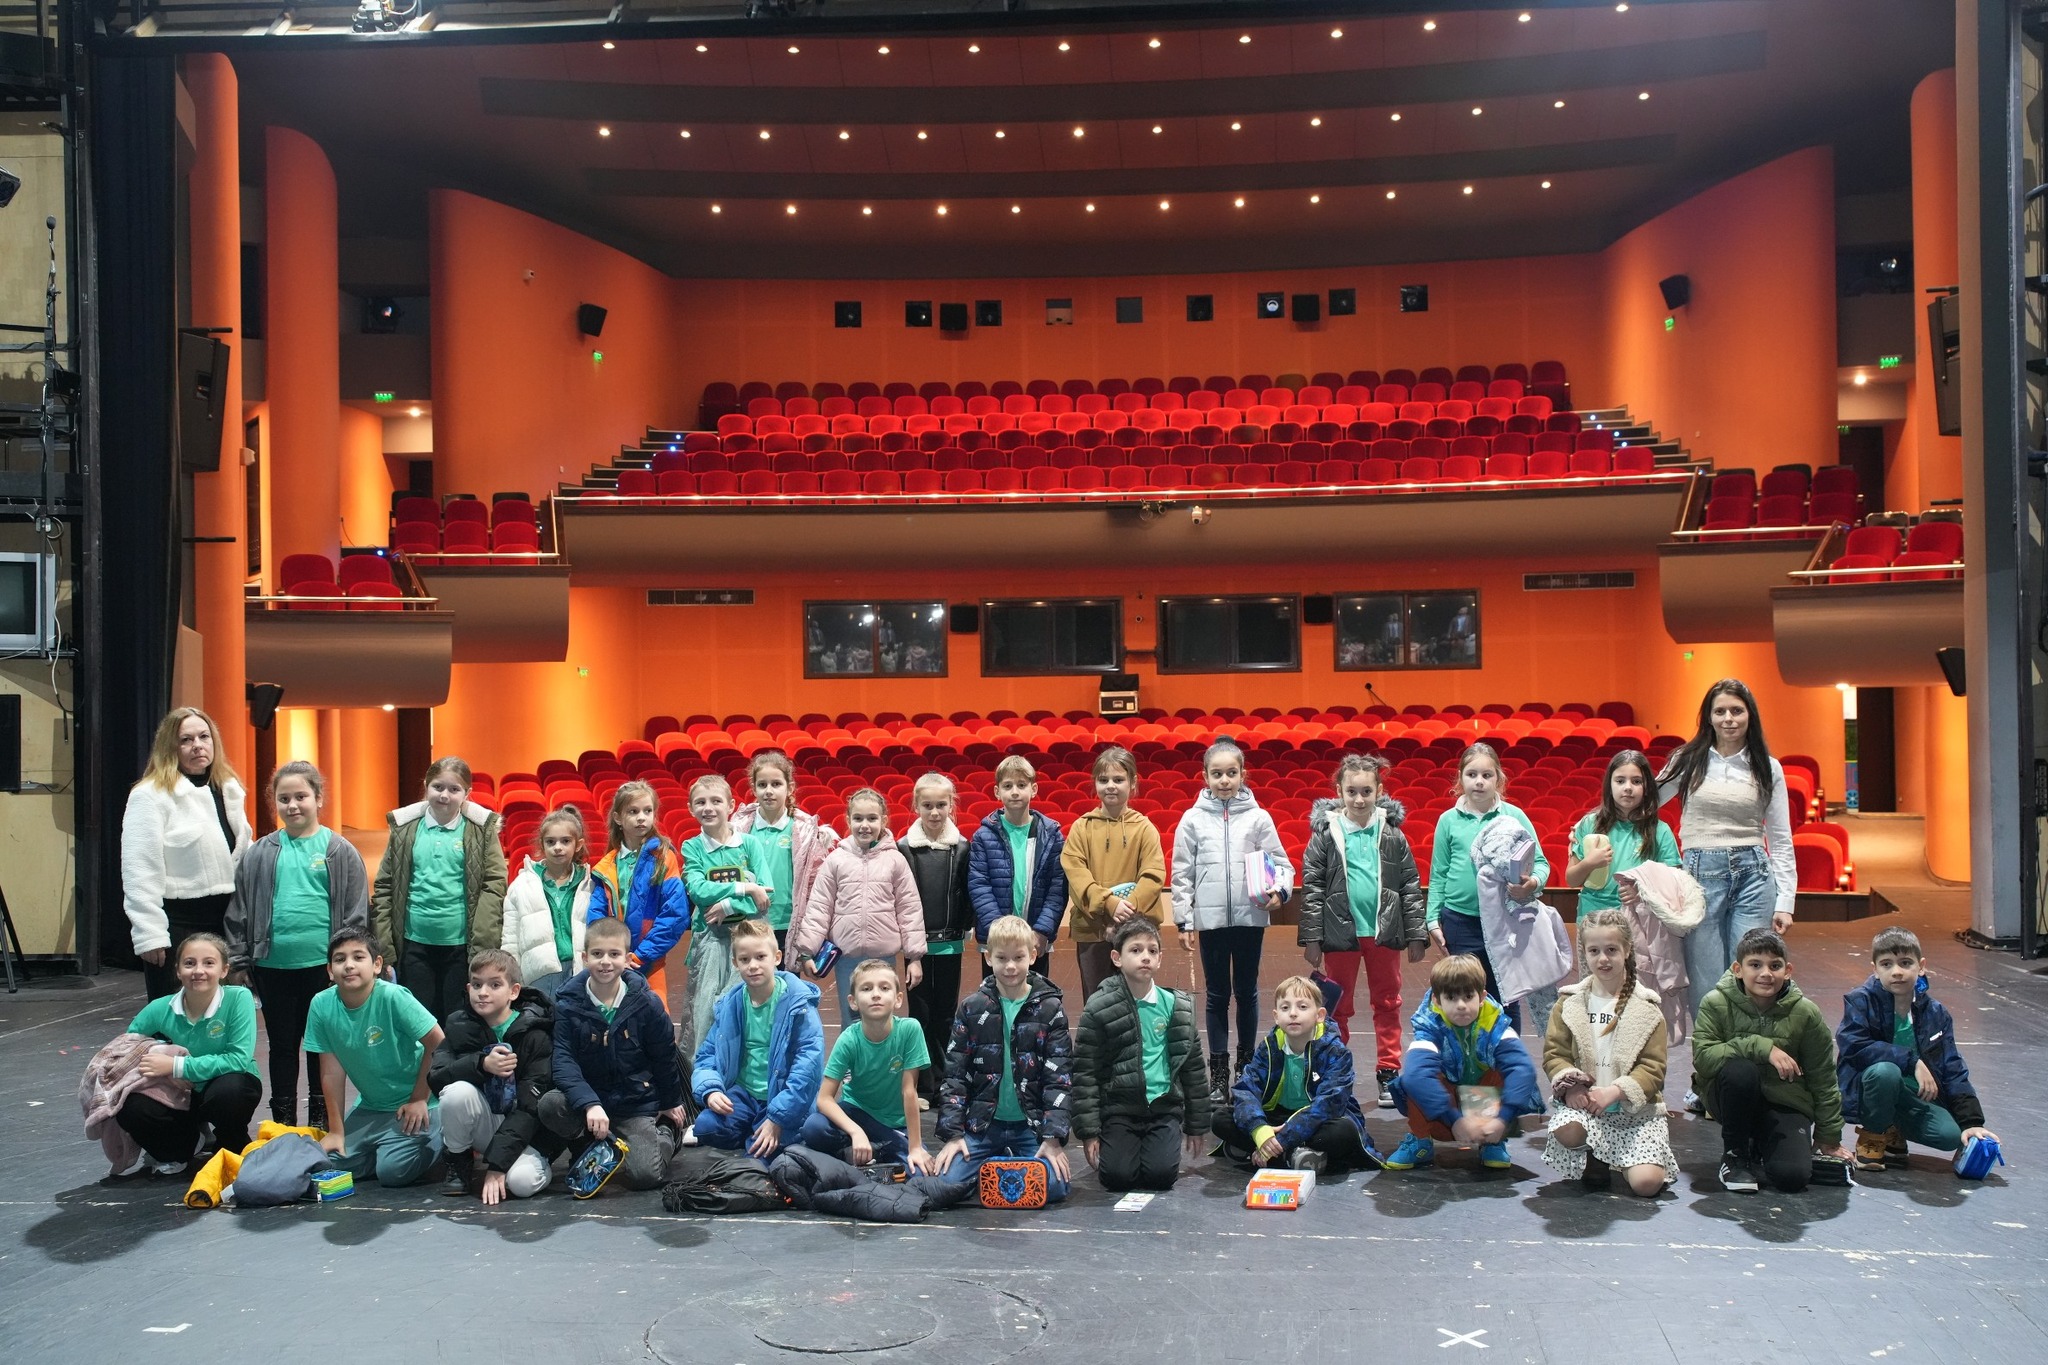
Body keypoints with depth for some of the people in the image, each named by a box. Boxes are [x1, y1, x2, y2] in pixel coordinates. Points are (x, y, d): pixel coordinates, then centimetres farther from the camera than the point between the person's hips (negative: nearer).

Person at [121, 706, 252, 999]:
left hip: (223, 920, 7)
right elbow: (140, 872, -15)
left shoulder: (229, 789, 12)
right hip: (176, 923, -7)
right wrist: (150, 935, -18)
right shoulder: (150, 796, -10)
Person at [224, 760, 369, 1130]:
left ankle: (320, 1122, 22)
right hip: (273, 965, 2)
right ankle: (283, 1122, 24)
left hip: (323, 964, -2)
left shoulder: (339, 852, -1)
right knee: (282, 1045, 12)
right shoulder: (260, 854, 4)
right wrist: (239, 961, 4)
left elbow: (357, 912, -1)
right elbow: (239, 911, 7)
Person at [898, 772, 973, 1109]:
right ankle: (923, 1087, 12)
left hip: (950, 943, 1)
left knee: (945, 1014, 8)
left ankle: (945, 1083, 18)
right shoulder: (904, 848, -4)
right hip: (917, 943, -1)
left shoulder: (962, 848, 0)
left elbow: (967, 892, 3)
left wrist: (966, 929, -4)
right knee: (920, 1014, 5)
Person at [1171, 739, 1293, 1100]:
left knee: (1247, 992, 12)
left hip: (1250, 917, 0)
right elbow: (1182, 874, 2)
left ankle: (1247, 1064, 24)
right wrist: (1183, 920, 0)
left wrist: (1280, 890, -17)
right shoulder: (1193, 820, 0)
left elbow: (1281, 864, 3)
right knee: (1217, 995, 8)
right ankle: (1218, 1071, 16)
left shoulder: (1258, 817, 0)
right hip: (1210, 918, 0)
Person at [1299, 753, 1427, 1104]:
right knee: (1338, 1006, 8)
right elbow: (1311, 887, -4)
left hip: (1384, 930, 1)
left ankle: (1388, 1073, 20)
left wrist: (1416, 934, 2)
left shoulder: (1392, 833, 0)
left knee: (1387, 1003, 10)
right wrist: (1311, 938, -6)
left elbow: (1411, 886, 4)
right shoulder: (1326, 833, -4)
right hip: (1341, 930, -1)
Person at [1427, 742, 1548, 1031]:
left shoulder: (1514, 816, -1)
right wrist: (1433, 920, 3)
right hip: (1461, 921, 0)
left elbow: (1540, 862, 0)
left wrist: (1533, 882, -22)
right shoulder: (1449, 820, 2)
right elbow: (1438, 875, 6)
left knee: (1505, 997, 9)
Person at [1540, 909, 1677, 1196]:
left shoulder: (1646, 1009, 2)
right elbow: (1554, 1053, 4)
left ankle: (1617, 1156, 18)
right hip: (1582, 1100, 0)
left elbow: (1653, 1067, -4)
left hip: (1636, 1109, 0)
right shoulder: (1570, 1003, 6)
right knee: (1565, 1129, -35)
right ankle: (1592, 1160, 3)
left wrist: (1614, 1091, -19)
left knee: (1647, 1183, -20)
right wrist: (1570, 1084, -18)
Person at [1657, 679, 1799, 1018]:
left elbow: (1780, 840, 8)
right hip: (1701, 873, -1)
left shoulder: (1768, 768, 7)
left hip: (1753, 875, 1)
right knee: (1706, 987, 2)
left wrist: (1785, 902, 3)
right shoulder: (1688, 760, 4)